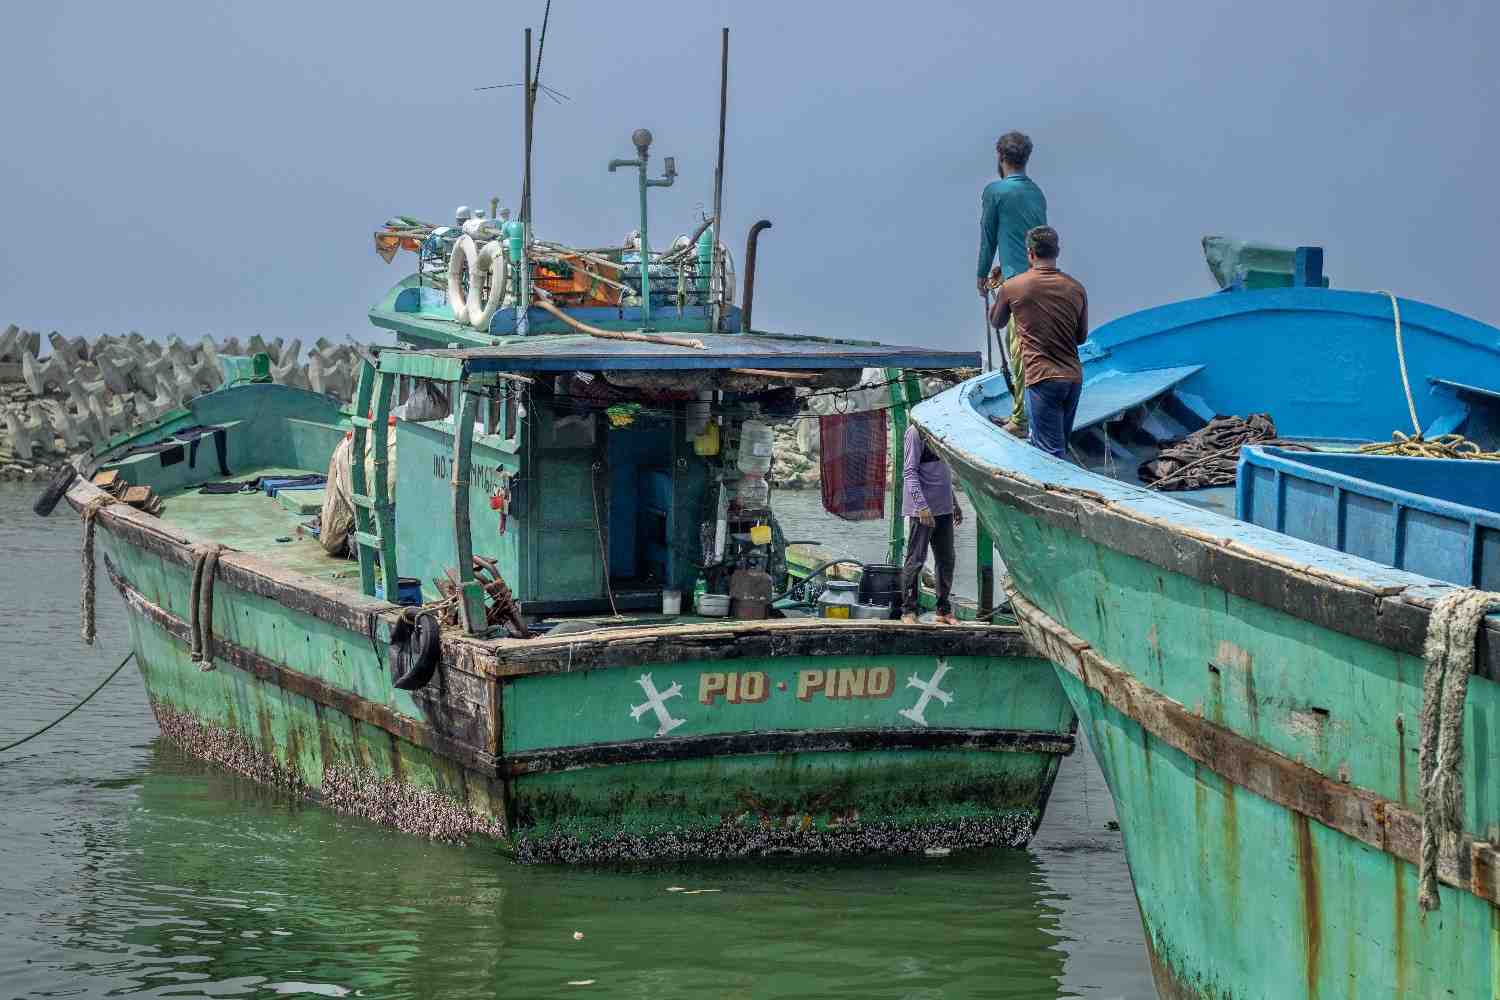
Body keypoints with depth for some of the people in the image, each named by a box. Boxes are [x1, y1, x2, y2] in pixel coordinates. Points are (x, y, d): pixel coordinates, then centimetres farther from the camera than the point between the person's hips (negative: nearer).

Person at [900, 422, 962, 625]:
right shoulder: (916, 432, -10)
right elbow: (909, 472, -15)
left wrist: (954, 503, 23)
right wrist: (922, 506, -22)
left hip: (943, 509, 8)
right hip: (923, 510, -8)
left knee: (946, 560, 10)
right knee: (916, 559, -3)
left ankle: (944, 610, 18)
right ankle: (909, 611, 3)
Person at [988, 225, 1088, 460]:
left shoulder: (1012, 287, -4)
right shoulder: (1076, 289, 5)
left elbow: (996, 321, 16)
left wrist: (997, 295, 34)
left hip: (1043, 379, -5)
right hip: (1074, 377, 5)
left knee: (1052, 454, -7)